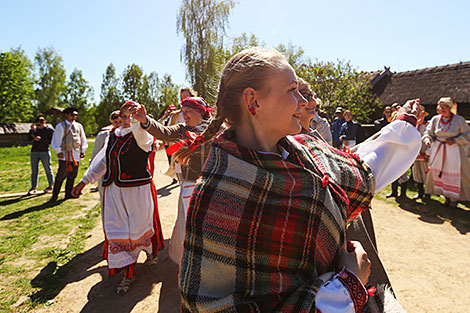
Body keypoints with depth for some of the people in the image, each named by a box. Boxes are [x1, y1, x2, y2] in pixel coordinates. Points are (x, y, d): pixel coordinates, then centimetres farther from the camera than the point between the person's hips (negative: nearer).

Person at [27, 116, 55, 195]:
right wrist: (31, 130, -2)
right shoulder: (35, 129, 12)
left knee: (48, 170, 4)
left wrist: (41, 139, -17)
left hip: (44, 152, -4)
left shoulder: (50, 130, -2)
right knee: (34, 171, 3)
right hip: (34, 152, 4)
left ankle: (50, 186, 16)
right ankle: (33, 188, 7)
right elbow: (29, 139, 8)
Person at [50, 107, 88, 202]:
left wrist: (82, 151, 12)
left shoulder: (79, 126, 16)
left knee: (72, 175, 8)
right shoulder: (60, 126, 2)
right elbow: (56, 140, 0)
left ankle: (68, 194, 17)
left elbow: (83, 139, 20)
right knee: (61, 175, -6)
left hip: (76, 154, 5)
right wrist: (59, 151, -7)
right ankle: (55, 195, 4)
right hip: (65, 155, -5)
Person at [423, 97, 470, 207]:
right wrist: (427, 140, -16)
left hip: (453, 150, -3)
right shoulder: (435, 119, 1)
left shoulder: (459, 119, -7)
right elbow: (428, 133, 5)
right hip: (438, 149, 3)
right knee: (439, 173, 7)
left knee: (453, 173, 2)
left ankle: (454, 198, 17)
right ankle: (446, 196, 22)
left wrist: (455, 140, -15)